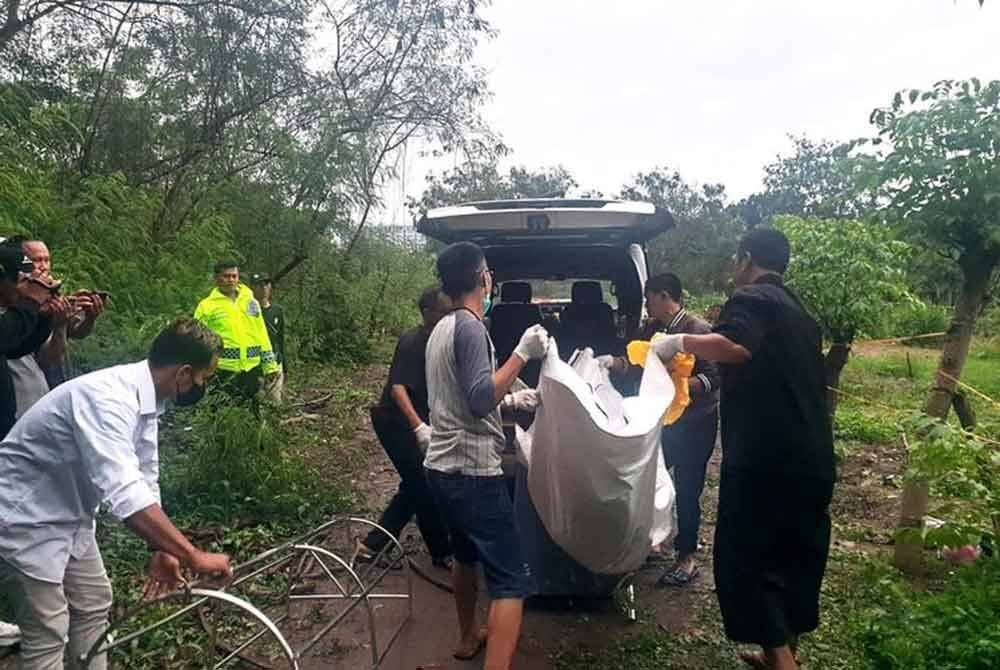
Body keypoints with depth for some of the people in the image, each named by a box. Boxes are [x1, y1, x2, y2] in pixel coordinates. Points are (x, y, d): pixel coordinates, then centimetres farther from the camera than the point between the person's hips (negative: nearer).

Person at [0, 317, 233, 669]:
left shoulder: (144, 398, -4)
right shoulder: (107, 398, -34)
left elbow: (143, 483, 3)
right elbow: (125, 497, -44)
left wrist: (161, 550, 1)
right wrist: (194, 556, -40)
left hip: (69, 516, 9)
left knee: (94, 604, 17)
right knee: (48, 633, -1)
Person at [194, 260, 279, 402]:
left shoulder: (251, 301, 12)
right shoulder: (207, 306, 0)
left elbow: (262, 335, 14)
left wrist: (270, 365, 10)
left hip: (252, 369, 4)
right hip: (223, 370, -4)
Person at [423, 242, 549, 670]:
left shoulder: (442, 328, 13)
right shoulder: (470, 326, -16)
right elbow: (480, 401, -25)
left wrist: (511, 399, 24)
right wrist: (522, 353, -23)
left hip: (443, 467, 10)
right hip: (472, 472, -10)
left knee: (466, 555, 28)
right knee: (511, 580, -7)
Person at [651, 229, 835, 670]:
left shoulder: (752, 299, -9)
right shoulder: (798, 311, 20)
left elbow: (734, 346, -32)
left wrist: (680, 342, -16)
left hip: (766, 459, -9)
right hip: (811, 458, 9)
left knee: (746, 557, 0)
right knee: (796, 557, 18)